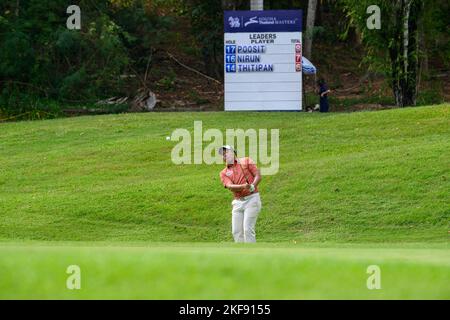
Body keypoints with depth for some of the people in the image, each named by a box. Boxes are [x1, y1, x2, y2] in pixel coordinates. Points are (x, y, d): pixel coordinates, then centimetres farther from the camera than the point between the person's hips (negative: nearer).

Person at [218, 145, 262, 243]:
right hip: (238, 202, 4)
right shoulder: (224, 173, 11)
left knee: (248, 229, -13)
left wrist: (252, 186, -23)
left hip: (251, 198, -4)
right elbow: (230, 187, -7)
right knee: (236, 231, 1)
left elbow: (258, 175, -3)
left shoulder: (246, 161, 5)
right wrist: (243, 186, -26)